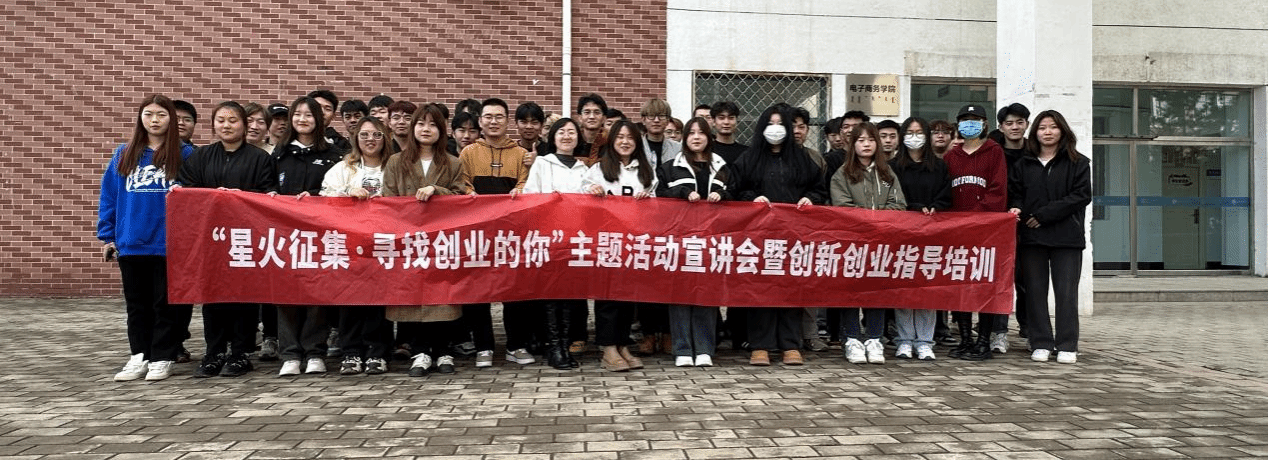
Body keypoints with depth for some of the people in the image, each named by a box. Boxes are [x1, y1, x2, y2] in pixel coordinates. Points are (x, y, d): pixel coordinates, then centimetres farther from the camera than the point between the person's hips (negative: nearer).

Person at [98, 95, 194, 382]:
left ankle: (162, 358, 14)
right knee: (137, 304, 12)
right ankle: (139, 356, 22)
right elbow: (109, 197, 9)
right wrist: (106, 236, 5)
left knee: (166, 303, 4)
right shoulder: (124, 155, 7)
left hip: (169, 244, -3)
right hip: (130, 244, 4)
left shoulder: (184, 155, -2)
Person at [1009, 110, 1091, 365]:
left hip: (1066, 237, -2)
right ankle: (1041, 343, 10)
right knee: (1035, 291, 3)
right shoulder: (1023, 164, 14)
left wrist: (1044, 214, -11)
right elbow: (1015, 194, 12)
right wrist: (1015, 208, -12)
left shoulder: (1078, 163, 5)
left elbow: (1081, 196, -4)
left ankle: (1067, 346, 5)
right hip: (1031, 237, 3)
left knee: (1066, 291, -2)